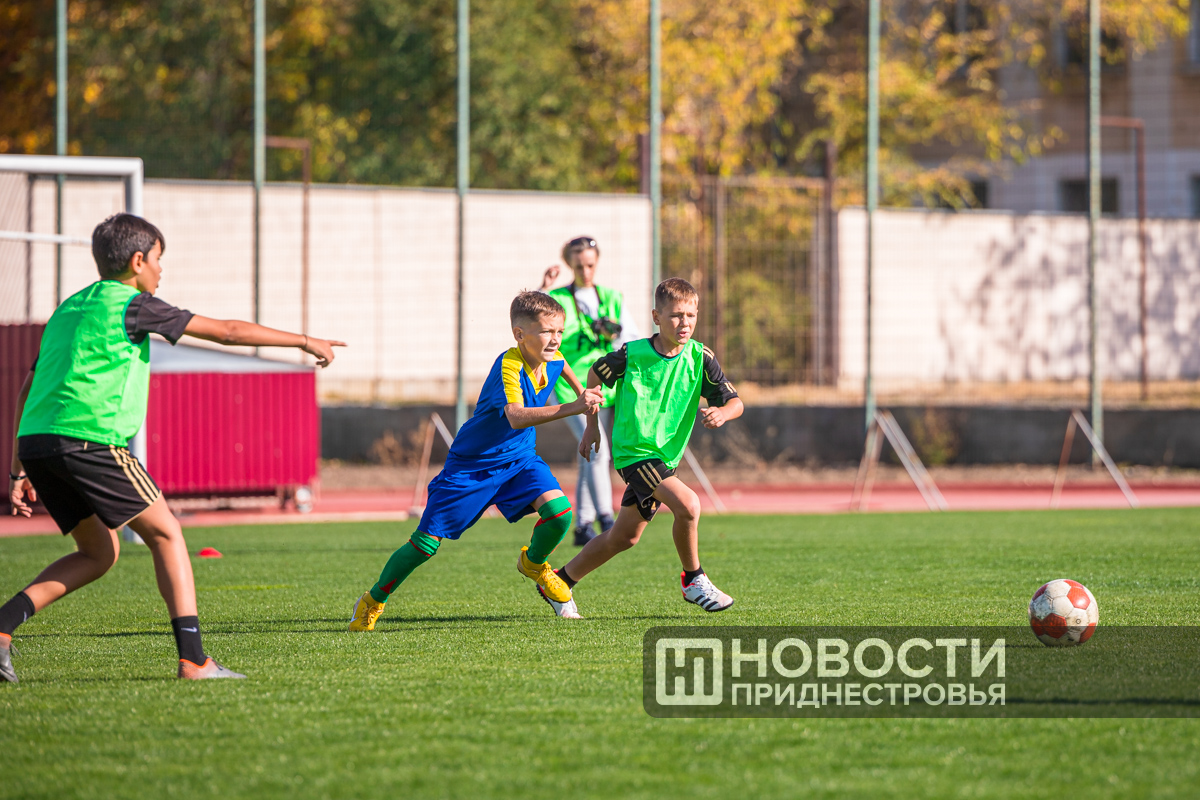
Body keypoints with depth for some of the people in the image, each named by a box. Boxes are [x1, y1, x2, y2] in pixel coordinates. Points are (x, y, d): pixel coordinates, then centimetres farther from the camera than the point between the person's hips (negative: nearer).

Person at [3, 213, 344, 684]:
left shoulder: (69, 309, 24)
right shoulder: (131, 305, 1)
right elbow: (226, 331, 3)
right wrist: (304, 341, 11)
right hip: (88, 437, -8)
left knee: (99, 552, 17)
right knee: (165, 532, 3)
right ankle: (193, 658, -6)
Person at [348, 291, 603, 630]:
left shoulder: (551, 359, -6)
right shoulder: (509, 366, -30)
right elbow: (515, 416, -48)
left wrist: (580, 391, 31)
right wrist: (571, 409, -56)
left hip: (518, 459, 6)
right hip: (472, 463, -6)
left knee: (560, 510, -20)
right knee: (426, 542, -4)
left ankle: (534, 564, 12)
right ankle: (373, 601, 17)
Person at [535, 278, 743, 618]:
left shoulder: (700, 358, -9)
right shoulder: (632, 354, -14)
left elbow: (735, 402, -7)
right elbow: (596, 374, 6)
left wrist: (721, 413, -30)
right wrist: (591, 424, 9)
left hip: (665, 458, 5)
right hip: (633, 452, -5)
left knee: (624, 537, 14)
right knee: (688, 504, -25)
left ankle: (561, 581, 31)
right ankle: (693, 580, -6)